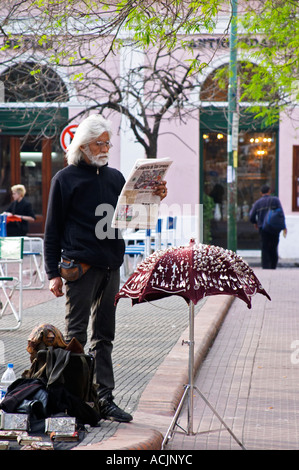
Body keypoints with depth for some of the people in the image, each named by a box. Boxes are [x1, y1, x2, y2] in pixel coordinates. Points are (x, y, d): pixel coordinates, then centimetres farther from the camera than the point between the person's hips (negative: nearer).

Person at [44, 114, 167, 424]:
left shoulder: (115, 177, 16)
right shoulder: (66, 178, 1)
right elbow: (53, 229, 0)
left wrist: (153, 198, 2)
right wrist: (53, 273, -6)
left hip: (111, 267, 5)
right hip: (80, 267, -5)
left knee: (104, 337, 8)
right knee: (76, 336, -3)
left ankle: (104, 399, 12)